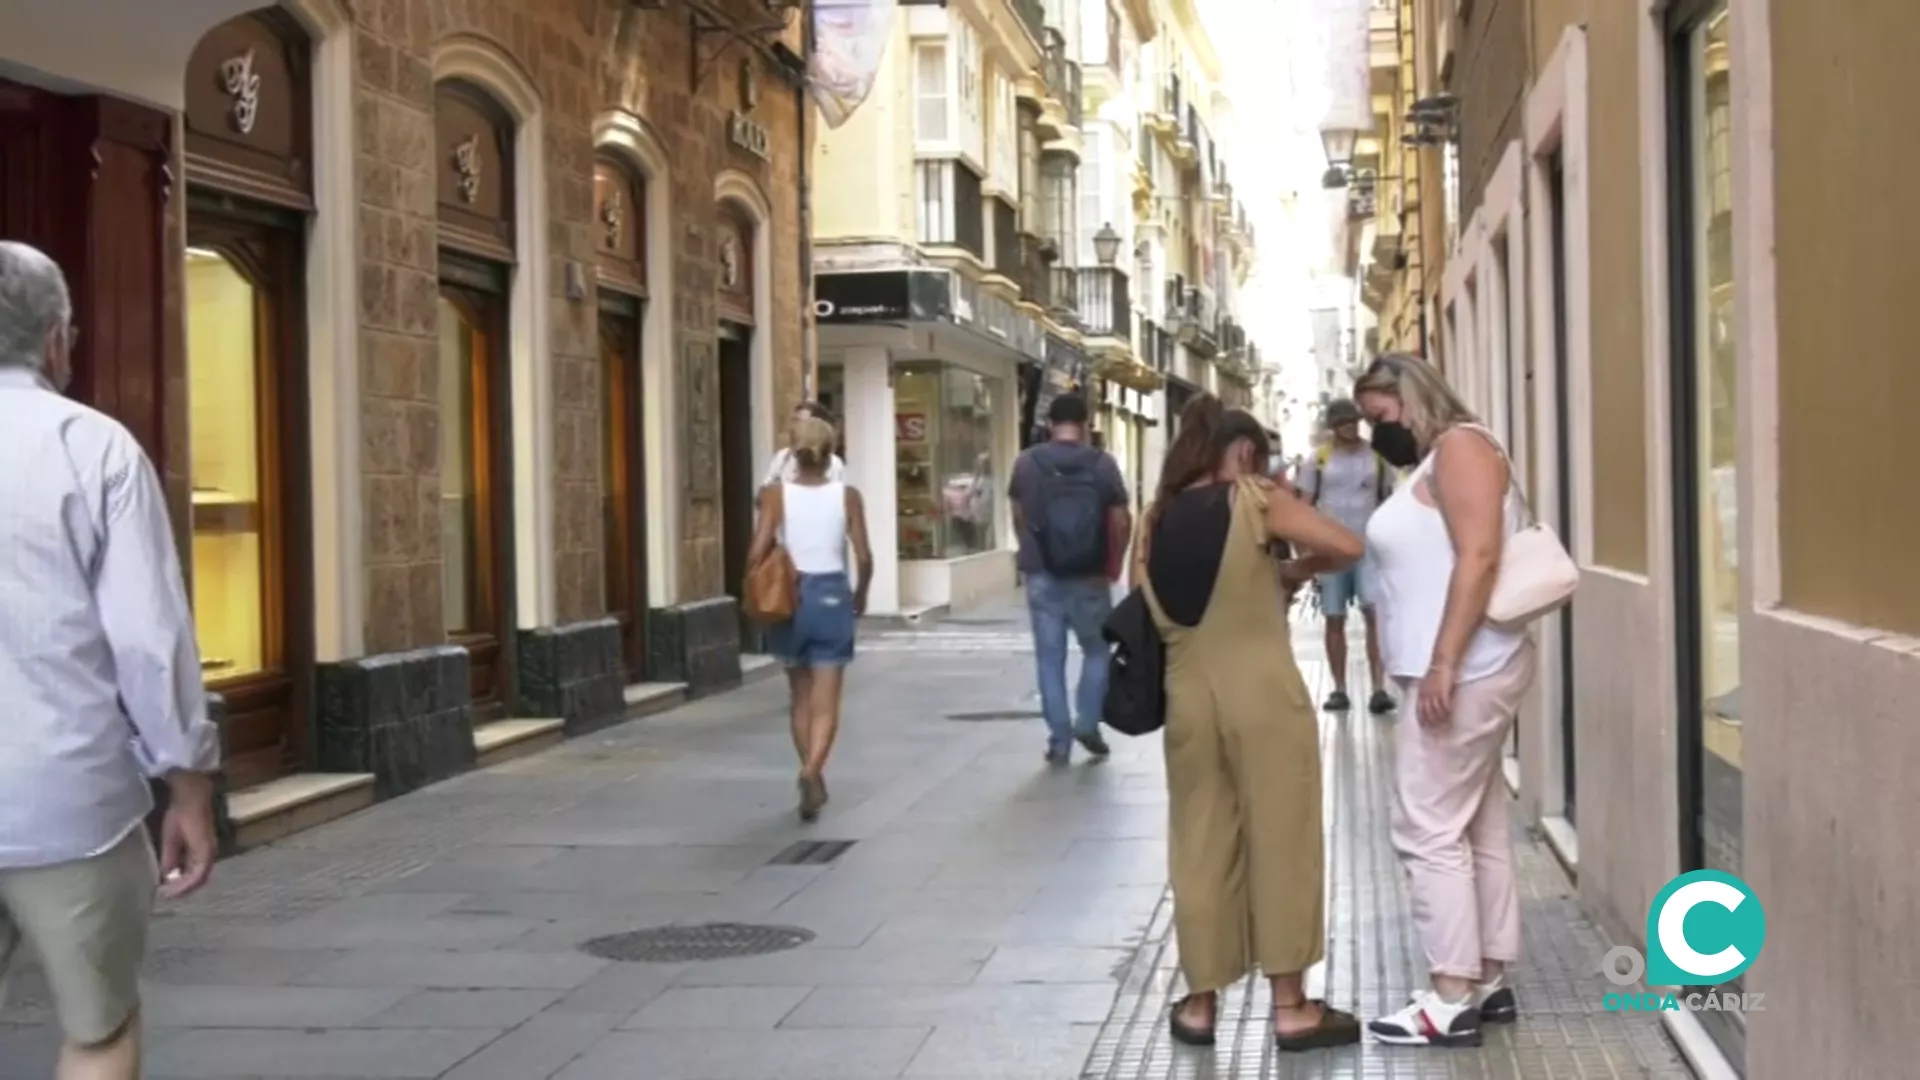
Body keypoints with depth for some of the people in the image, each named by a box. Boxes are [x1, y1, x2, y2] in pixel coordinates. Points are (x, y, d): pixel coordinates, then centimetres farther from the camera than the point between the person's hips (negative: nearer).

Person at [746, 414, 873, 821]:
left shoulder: (776, 494, -5)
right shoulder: (847, 495, -4)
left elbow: (757, 553, -10)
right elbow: (864, 558, -5)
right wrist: (861, 595, 13)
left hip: (790, 598, 1)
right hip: (832, 597, -1)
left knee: (801, 698, 19)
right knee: (825, 704, 0)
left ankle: (812, 776, 25)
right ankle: (811, 771, -23)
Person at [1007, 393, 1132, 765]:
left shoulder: (1026, 462, -2)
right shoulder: (1102, 463, -6)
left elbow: (1019, 518, 7)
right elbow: (1121, 521, -6)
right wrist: (1114, 562, 9)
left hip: (1042, 575, 1)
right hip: (1089, 576, -1)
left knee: (1050, 658, 7)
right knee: (1097, 649, 18)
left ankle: (1059, 740, 7)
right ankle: (1087, 723, 9)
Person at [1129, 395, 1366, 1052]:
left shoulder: (1156, 519, 9)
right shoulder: (1255, 500, -6)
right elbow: (1349, 547, -11)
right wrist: (1295, 571, 6)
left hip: (1186, 695, 5)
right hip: (1262, 691, -4)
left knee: (1201, 847, 12)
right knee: (1280, 843, 5)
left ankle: (1200, 1003, 18)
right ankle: (1291, 1008, 10)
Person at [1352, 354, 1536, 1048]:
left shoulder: (1460, 447, -10)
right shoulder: (1431, 465, 20)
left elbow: (1479, 557, -20)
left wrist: (1443, 665, -24)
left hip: (1463, 672, -10)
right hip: (1455, 673, 10)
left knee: (1429, 830, -8)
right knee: (1477, 830, 11)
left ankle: (1452, 999, -5)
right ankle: (1489, 981, 16)